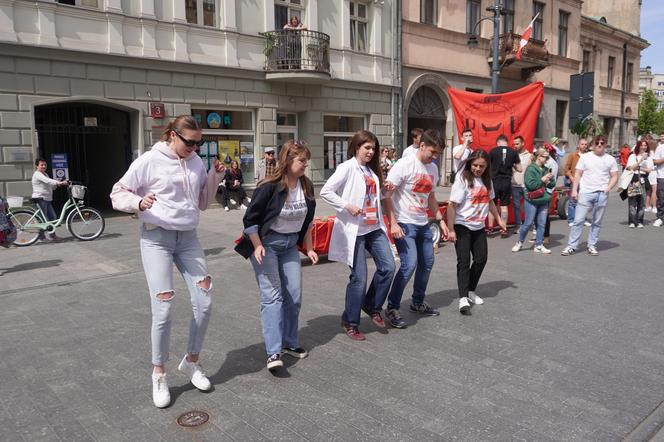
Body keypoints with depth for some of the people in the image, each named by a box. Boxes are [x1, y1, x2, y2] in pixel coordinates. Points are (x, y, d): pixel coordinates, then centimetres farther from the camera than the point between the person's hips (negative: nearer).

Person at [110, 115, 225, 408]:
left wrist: (214, 178, -1)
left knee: (204, 303, 2)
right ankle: (159, 374, 14)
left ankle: (191, 361, 24)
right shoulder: (149, 161, -9)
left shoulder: (196, 163, 5)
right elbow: (118, 194, -3)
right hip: (157, 238, -5)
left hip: (188, 238, 5)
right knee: (164, 309, -7)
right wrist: (139, 202, -23)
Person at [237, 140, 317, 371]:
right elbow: (250, 219, -13)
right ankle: (274, 352, -11)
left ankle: (290, 342, 23)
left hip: (290, 244, 6)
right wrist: (257, 246, -18)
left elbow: (307, 220, 13)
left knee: (294, 296, 6)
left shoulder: (306, 187, 0)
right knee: (272, 295, -12)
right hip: (266, 243, -6)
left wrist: (309, 248, 12)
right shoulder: (270, 186, -19)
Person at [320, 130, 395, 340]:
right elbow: (325, 192, -14)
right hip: (354, 229, -7)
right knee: (359, 277, -3)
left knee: (388, 267, 0)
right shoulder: (347, 167, -8)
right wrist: (347, 206, -20)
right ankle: (350, 322, 15)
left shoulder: (372, 170, 14)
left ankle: (372, 306, 23)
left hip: (374, 228, 7)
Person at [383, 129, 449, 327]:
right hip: (404, 224, -8)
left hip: (423, 224, 8)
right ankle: (392, 308, 0)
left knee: (427, 263, 14)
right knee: (409, 265, -15)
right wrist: (392, 223, -22)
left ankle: (418, 303, 33)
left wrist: (440, 220, 18)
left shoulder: (433, 168, 9)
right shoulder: (404, 165, -14)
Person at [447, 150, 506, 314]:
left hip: (479, 227, 7)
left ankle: (470, 291, 25)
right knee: (464, 261, -10)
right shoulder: (463, 179, -14)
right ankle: (463, 298, -10)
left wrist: (499, 219, 19)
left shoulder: (486, 180, 5)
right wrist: (451, 230, -19)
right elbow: (452, 205, -17)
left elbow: (490, 201, 20)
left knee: (481, 259, 9)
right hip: (462, 226, -7)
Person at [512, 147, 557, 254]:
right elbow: (531, 185, -19)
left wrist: (549, 181, -7)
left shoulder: (546, 169, 9)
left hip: (543, 201, 6)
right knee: (528, 223, 0)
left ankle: (539, 246, 15)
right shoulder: (531, 169, -10)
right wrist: (543, 180, -13)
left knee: (542, 224, 6)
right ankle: (519, 243, 17)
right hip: (532, 201, -6)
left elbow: (553, 184, 14)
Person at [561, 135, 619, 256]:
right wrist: (574, 190, -4)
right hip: (585, 193, -1)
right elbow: (578, 175, 3)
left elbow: (614, 177, 9)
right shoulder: (585, 157, 5)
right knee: (578, 220, -4)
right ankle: (571, 246, 0)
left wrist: (608, 188, -6)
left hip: (602, 194, 1)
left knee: (597, 222, 7)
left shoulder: (610, 159, 7)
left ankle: (592, 245, 17)